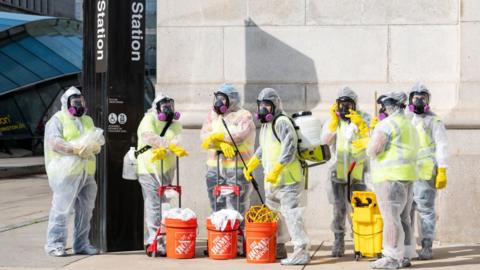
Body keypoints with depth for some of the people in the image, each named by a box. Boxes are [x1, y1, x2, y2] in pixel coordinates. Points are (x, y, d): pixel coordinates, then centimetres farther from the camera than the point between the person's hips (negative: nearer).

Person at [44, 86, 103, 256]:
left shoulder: (87, 121, 22)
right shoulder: (58, 120, 0)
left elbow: (97, 141, 22)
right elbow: (54, 143, -13)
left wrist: (95, 146, -3)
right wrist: (76, 149, -22)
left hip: (86, 172, 7)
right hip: (66, 172, -7)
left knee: (85, 209, 8)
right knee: (62, 209, -8)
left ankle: (81, 244, 16)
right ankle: (55, 244, -3)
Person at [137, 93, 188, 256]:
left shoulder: (175, 124, 9)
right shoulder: (149, 120, -4)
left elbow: (176, 141, -11)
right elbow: (149, 137, -25)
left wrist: (163, 150, -31)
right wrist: (171, 146, -34)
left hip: (167, 170, 5)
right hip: (148, 169, -5)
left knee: (165, 204, 8)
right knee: (154, 206, -8)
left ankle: (158, 241, 16)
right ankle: (155, 240, -5)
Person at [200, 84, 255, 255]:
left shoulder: (243, 116, -2)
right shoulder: (213, 114, 13)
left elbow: (240, 135, -20)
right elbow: (204, 135, 0)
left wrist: (216, 136, -12)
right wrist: (222, 143, -17)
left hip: (237, 168, -5)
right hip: (215, 168, 5)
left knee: (237, 209, -6)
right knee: (218, 208, 9)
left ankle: (238, 245, -3)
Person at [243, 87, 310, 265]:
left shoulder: (282, 122, -15)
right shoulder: (266, 125, 17)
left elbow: (290, 148, -24)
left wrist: (276, 170, -28)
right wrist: (250, 165, 21)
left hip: (288, 178, -10)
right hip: (272, 179, 10)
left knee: (291, 214, -12)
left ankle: (301, 252, -11)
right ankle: (279, 248, 28)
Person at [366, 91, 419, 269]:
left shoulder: (386, 125, -11)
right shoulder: (409, 125, 20)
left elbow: (373, 151, -16)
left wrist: (371, 146, 4)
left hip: (391, 177, -10)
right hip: (407, 177, 10)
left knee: (391, 218, -8)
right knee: (403, 218, 12)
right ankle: (405, 256, 14)